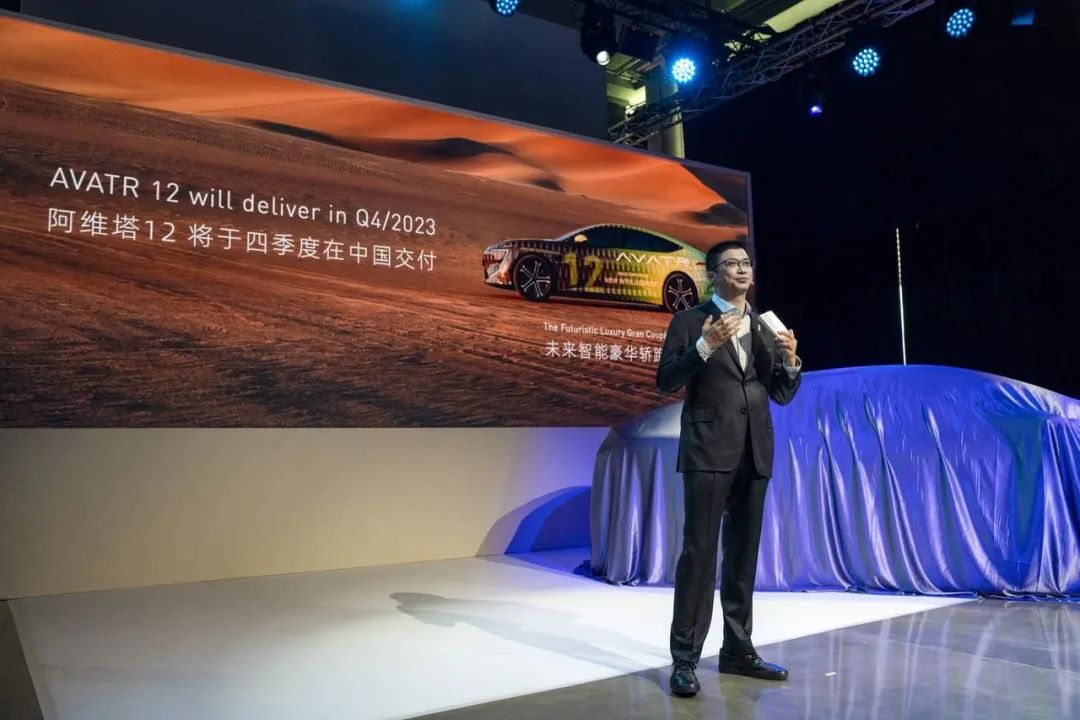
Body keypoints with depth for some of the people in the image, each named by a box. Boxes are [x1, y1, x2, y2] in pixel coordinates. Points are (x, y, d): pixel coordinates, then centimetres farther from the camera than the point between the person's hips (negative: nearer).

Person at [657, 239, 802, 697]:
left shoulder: (765, 326, 15)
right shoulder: (690, 321, 1)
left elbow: (782, 395, 13)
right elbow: (666, 381, -8)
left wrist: (790, 358, -6)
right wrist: (706, 345, -19)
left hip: (754, 454, 5)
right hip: (708, 451, -5)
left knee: (743, 554, 10)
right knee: (699, 551, -6)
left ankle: (738, 649, 21)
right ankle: (685, 658, 1)